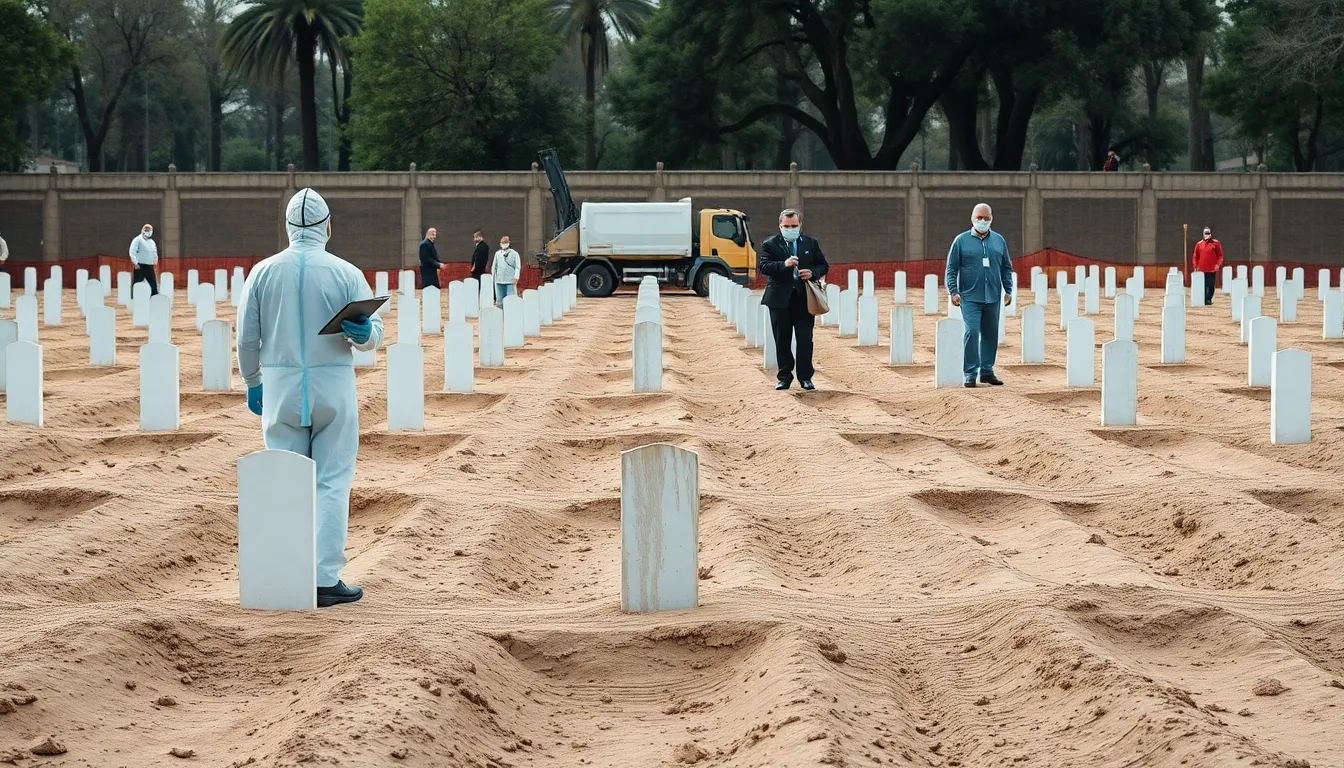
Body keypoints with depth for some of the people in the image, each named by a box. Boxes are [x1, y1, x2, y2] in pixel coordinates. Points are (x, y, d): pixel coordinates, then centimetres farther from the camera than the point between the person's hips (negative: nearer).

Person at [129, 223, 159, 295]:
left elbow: (155, 253, 29)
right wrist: (135, 263, -19)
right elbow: (132, 252, -13)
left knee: (154, 285, 4)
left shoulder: (152, 242, 18)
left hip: (150, 267, 7)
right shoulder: (138, 240, -5)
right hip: (140, 266, -7)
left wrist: (155, 261, 15)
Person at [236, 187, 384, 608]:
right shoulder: (346, 273, -4)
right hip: (333, 385, -2)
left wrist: (252, 383, 15)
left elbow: (246, 338, 4)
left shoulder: (262, 272, 0)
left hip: (280, 387, 2)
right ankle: (326, 579, -3)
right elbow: (374, 332, -6)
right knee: (332, 484, 1)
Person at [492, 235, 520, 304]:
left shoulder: (514, 254, 4)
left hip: (510, 281, -4)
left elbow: (518, 267, -1)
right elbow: (494, 267, 20)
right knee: (500, 300, 4)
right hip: (499, 280, 4)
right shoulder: (497, 254, 15)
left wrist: (516, 277, -11)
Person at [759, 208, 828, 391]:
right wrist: (784, 264, -25)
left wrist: (813, 273, -10)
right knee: (782, 341, 6)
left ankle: (805, 377, 7)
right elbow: (762, 266, -11)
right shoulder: (769, 244, 1)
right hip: (780, 300, -1)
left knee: (805, 340, -1)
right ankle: (785, 377, 14)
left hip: (804, 299, 1)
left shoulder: (811, 244, 9)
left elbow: (823, 265, 11)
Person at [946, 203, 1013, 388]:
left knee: (991, 334, 8)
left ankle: (987, 371, 18)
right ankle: (970, 373, -8)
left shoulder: (999, 241, 11)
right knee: (972, 332, -13)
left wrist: (1008, 290, 7)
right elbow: (951, 268, 1)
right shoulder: (961, 241, 1)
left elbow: (1006, 268, 16)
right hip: (970, 297, -4)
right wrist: (953, 291, -9)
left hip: (993, 297, 4)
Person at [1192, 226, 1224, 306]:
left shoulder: (1216, 243, 2)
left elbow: (1220, 255, 2)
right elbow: (1196, 256, 12)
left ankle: (1209, 299, 9)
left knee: (1211, 286, 0)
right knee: (1203, 286, 0)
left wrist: (1218, 264, -10)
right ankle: (1204, 300, 2)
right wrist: (1196, 266, 3)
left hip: (1212, 269, -1)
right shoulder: (1199, 244, 7)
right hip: (1202, 269, 1)